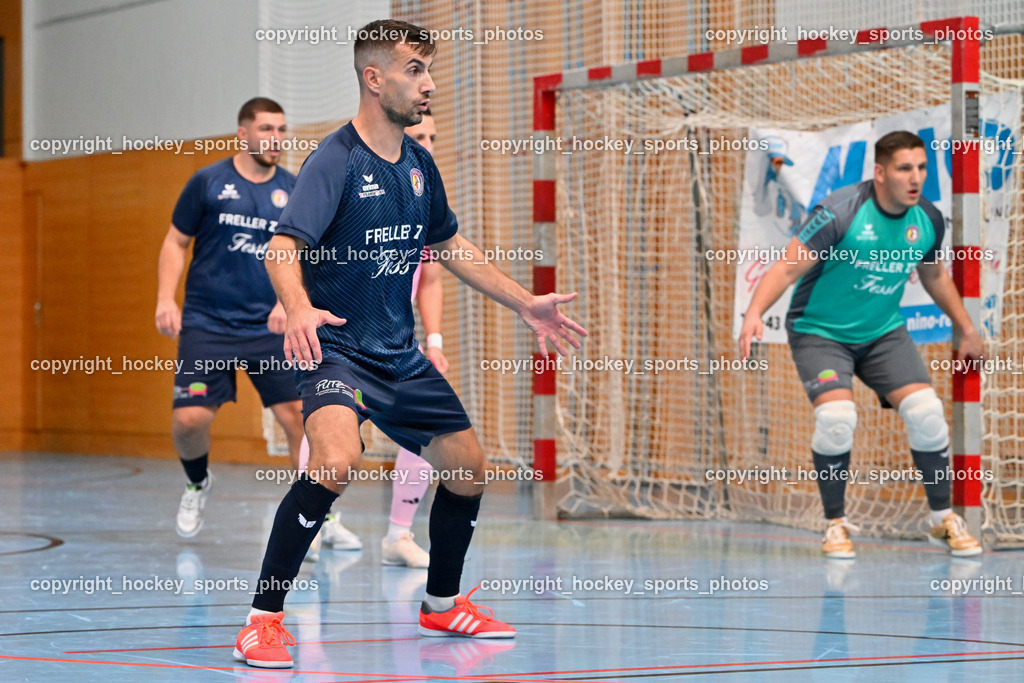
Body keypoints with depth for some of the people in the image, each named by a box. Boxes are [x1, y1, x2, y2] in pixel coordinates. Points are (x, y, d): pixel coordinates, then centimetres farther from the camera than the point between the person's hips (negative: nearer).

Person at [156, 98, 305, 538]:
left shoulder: (293, 190, 5)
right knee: (189, 419, -8)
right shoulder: (208, 182, 0)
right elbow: (176, 243, 6)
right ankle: (197, 485, 25)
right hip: (207, 324, -1)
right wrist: (166, 299, -6)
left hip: (269, 327, 1)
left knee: (298, 415, -10)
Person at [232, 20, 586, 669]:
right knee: (336, 460, -32)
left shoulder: (419, 165, 6)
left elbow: (450, 245, 23)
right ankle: (264, 620, -23)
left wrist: (525, 303, 22)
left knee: (469, 470, 13)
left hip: (400, 354, 8)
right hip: (336, 346, -8)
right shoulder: (336, 160, -17)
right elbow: (283, 247, -28)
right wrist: (299, 309, -49)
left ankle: (442, 605, 37)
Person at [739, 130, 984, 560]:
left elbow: (934, 275, 16)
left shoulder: (928, 220, -5)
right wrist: (754, 312, -36)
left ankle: (943, 520, 9)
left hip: (884, 334, 5)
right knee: (836, 416, -24)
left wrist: (966, 329, 20)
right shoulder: (840, 212, -23)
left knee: (926, 412, -10)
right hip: (819, 332, -5)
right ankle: (836, 524, -3)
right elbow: (788, 267, -23)